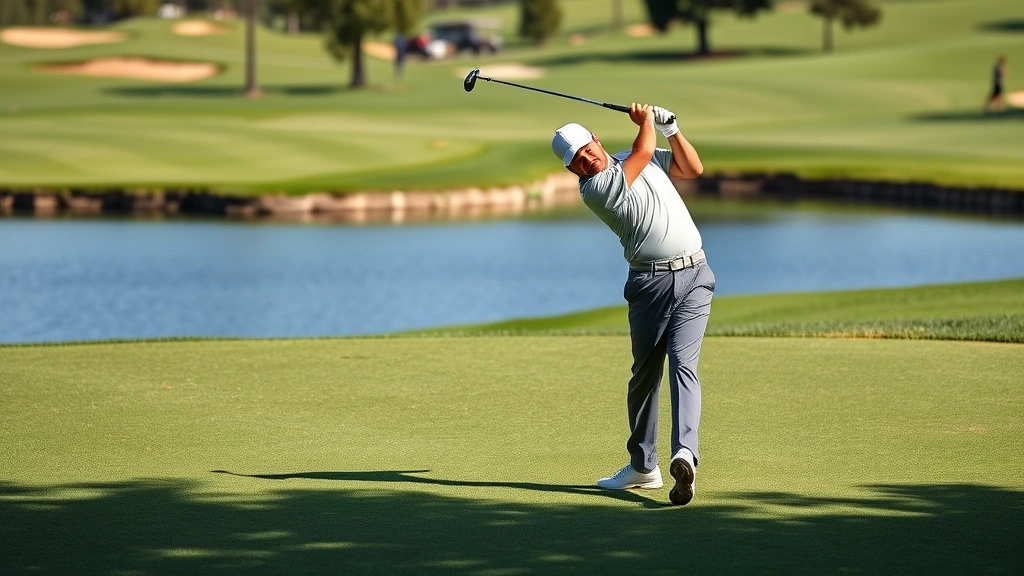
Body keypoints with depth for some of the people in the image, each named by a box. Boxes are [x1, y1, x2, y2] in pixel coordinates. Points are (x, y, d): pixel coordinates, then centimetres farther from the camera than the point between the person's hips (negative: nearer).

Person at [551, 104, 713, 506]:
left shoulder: (641, 159, 15)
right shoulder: (593, 189, -4)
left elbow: (693, 168, 19)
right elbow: (643, 150, -7)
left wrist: (670, 128, 7)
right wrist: (646, 122, 10)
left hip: (693, 276, 2)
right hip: (650, 282, -2)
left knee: (682, 364, -5)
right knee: (645, 373, -2)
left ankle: (685, 454, -11)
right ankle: (643, 466, 2)